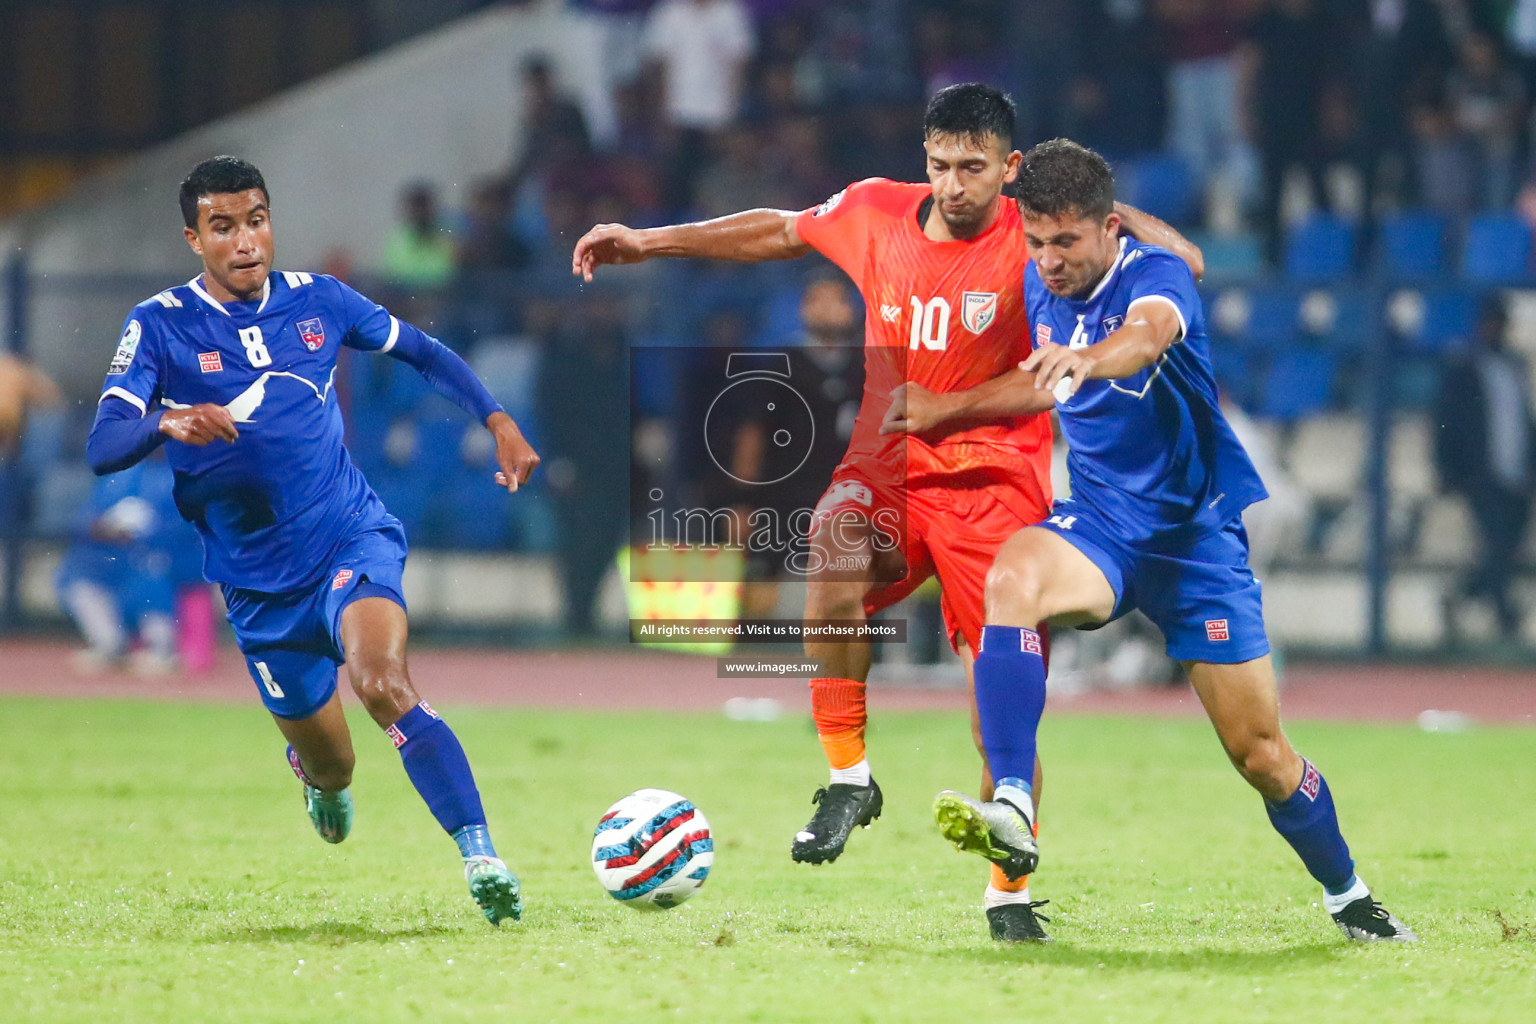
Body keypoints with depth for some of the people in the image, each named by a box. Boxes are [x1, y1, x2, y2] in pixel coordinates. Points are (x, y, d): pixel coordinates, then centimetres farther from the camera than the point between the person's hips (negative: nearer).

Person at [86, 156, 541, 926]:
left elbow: (424, 354, 17)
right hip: (259, 580, 1)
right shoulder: (159, 327, -8)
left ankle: (480, 855, -33)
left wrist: (497, 422, 5)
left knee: (380, 681, -31)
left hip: (352, 536, -1)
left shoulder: (316, 300, 0)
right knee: (326, 760, 10)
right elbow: (102, 448, -19)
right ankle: (325, 782, 50)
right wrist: (168, 422, -40)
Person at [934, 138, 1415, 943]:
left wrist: (1084, 361, -62)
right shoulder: (1037, 286, 1)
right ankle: (1011, 808, -45)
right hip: (1099, 522, 3)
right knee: (1011, 576, -34)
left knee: (1261, 753, 1)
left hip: (1197, 535, -3)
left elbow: (1148, 333, -44)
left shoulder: (1156, 276, -17)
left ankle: (1347, 895, 28)